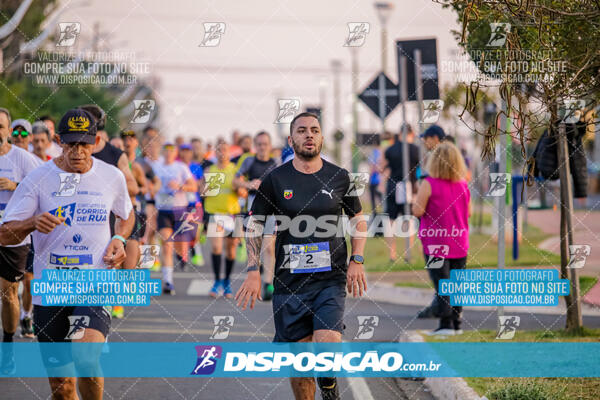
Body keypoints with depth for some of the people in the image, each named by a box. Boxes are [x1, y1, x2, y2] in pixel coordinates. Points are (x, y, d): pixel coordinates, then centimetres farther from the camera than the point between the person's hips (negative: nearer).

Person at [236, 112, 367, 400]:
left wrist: (356, 261, 4)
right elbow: (255, 225, 7)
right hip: (289, 282, 0)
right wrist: (253, 271, -3)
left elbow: (358, 219, 17)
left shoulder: (339, 177, 5)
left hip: (331, 279, 0)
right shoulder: (276, 179, 2)